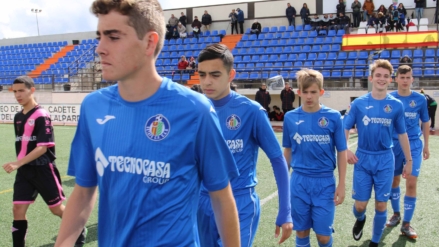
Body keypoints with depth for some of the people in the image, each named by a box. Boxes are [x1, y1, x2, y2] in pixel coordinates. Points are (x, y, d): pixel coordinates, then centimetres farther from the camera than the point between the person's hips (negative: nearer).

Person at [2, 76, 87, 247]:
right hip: (24, 171, 6)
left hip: (42, 170, -6)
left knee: (56, 208, 8)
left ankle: (79, 231, 33)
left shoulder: (41, 115, -14)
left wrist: (18, 163, -28)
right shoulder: (18, 117, 9)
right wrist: (19, 165, 18)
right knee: (18, 210, -1)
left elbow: (43, 147, -21)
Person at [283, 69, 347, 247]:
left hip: (325, 182, -1)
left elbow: (341, 152, 0)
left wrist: (342, 184, -1)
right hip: (299, 182, 2)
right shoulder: (290, 117, -1)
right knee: (301, 231, 12)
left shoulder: (333, 117, -6)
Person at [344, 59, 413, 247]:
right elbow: (345, 128, -1)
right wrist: (346, 150, -17)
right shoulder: (359, 103, -4)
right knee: (360, 205, 3)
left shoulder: (396, 105, -1)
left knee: (381, 206, 5)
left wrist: (409, 160, 10)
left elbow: (402, 134, 7)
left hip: (385, 161, 1)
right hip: (363, 159, 0)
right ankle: (360, 219, 40)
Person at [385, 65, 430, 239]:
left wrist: (426, 145, 11)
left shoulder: (420, 99, -2)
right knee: (394, 181, 12)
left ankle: (406, 224, 6)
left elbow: (425, 122, 9)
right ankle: (396, 214, 33)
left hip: (414, 145, 0)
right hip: (393, 145, 1)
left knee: (411, 184, -6)